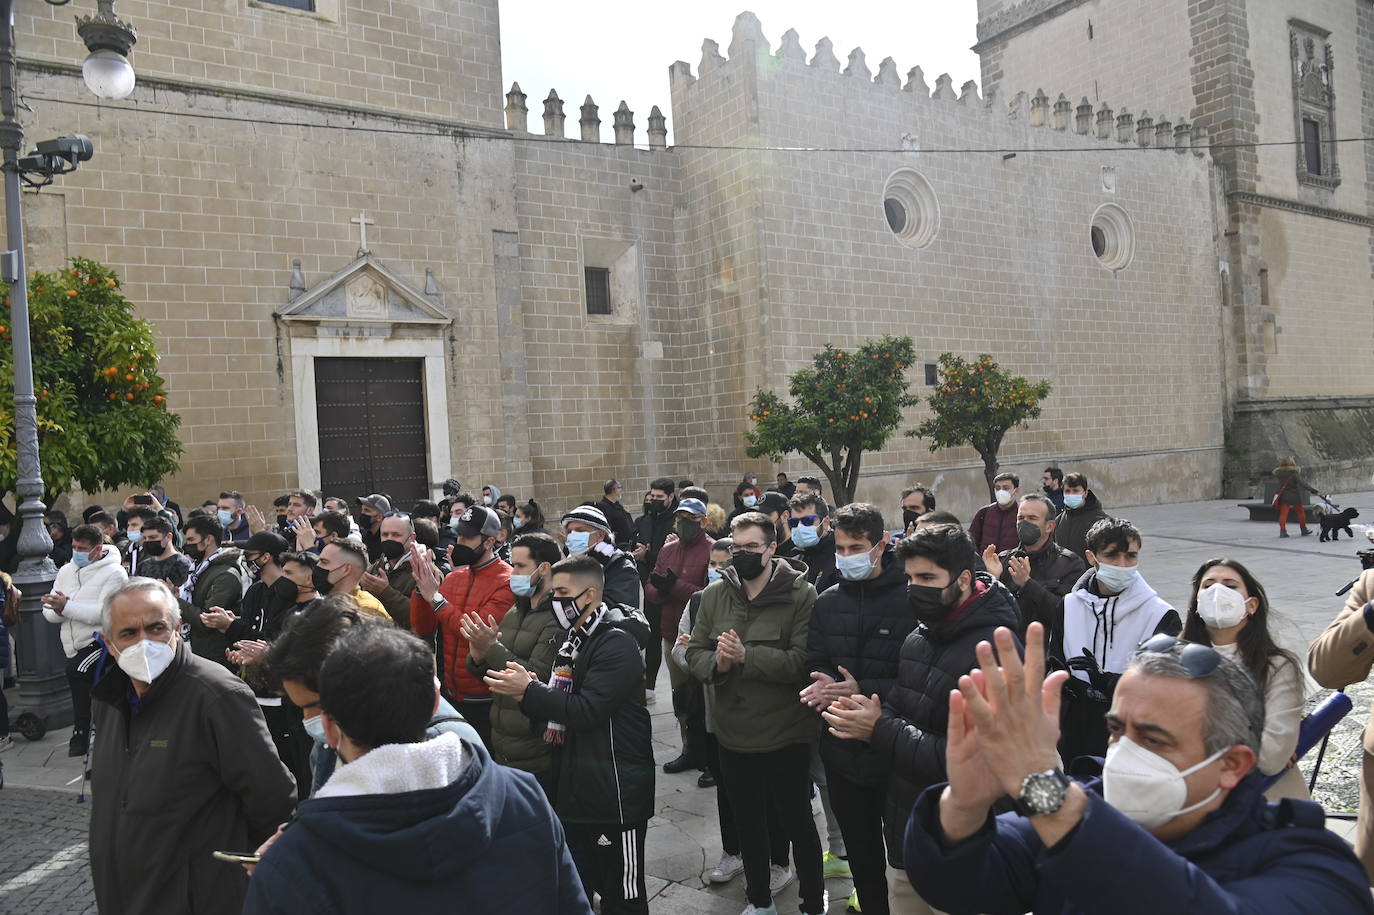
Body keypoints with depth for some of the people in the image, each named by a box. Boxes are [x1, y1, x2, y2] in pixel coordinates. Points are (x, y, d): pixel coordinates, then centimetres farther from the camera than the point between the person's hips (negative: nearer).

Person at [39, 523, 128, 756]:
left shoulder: (114, 573, -11)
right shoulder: (66, 571, 11)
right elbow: (49, 612, 6)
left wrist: (67, 607, -24)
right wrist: (58, 610, -17)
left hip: (101, 641, -8)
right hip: (74, 647, 8)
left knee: (77, 672, -29)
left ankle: (81, 733, -14)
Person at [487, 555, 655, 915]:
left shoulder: (616, 643, -16)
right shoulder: (574, 639, 12)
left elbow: (587, 710, -22)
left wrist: (528, 690, -17)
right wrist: (530, 697, -4)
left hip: (615, 791, -9)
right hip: (575, 787, 9)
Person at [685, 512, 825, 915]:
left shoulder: (800, 595, -13)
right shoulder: (715, 594, 0)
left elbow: (803, 662, -23)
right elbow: (695, 654, 0)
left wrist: (746, 656, -29)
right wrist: (717, 663, -21)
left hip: (786, 736, -4)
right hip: (734, 734, 4)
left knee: (797, 822, 12)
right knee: (747, 822, 21)